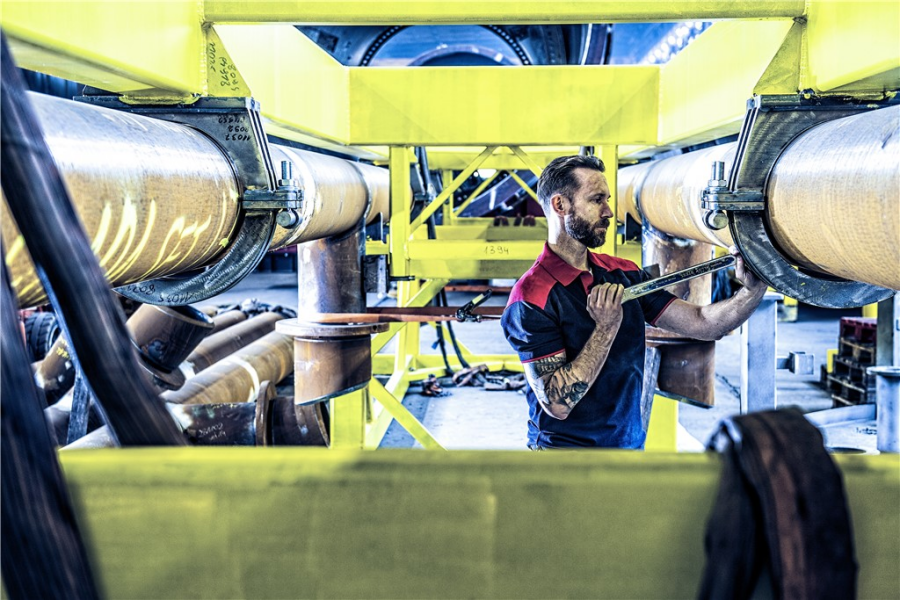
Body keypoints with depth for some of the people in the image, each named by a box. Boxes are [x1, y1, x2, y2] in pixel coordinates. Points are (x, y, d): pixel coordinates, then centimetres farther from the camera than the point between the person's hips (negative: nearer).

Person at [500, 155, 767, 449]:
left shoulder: (623, 274, 2)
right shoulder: (532, 297, -17)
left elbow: (701, 324, -1)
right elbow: (557, 403, -23)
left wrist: (752, 290, -16)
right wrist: (606, 328, -25)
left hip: (629, 442, 2)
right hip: (564, 444, -1)